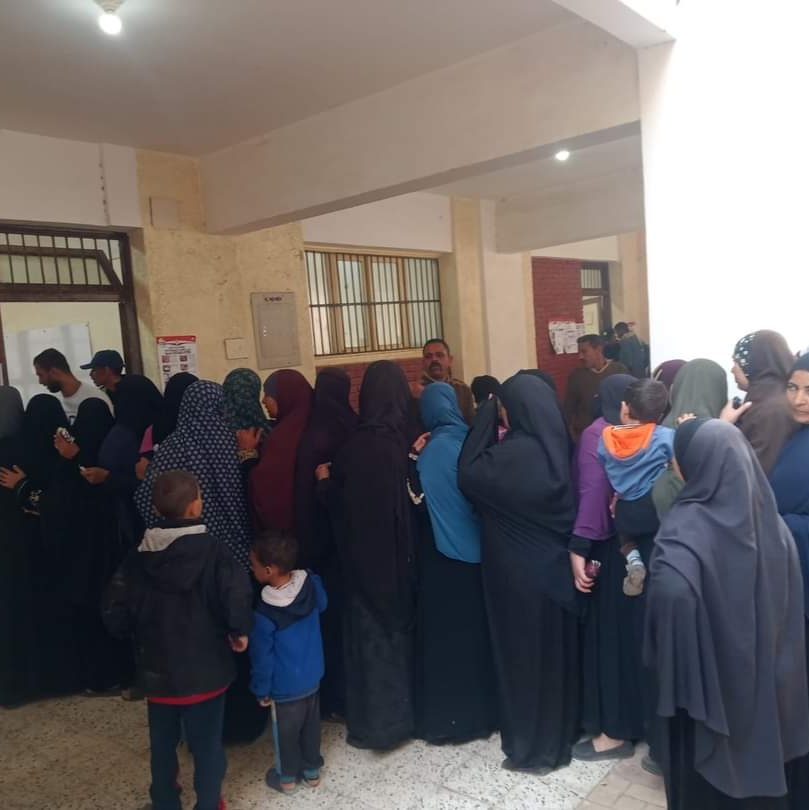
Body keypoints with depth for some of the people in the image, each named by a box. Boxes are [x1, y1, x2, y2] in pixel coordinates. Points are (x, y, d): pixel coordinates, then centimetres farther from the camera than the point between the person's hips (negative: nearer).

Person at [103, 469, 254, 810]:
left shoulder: (140, 556, -5)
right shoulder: (212, 550, -17)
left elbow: (115, 610, -3)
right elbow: (238, 594, -30)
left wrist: (136, 635, 15)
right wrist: (240, 631, -12)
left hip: (157, 671, 4)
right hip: (204, 671, -3)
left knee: (163, 745, 23)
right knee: (207, 746, 15)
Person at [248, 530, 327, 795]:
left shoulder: (265, 614, -31)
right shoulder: (311, 583, -18)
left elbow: (262, 657, -18)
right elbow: (322, 606, 6)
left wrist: (261, 690, -3)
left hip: (285, 688, -5)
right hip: (313, 677, 5)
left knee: (286, 732, 19)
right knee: (311, 726, 24)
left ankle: (287, 777, 39)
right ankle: (312, 770, 42)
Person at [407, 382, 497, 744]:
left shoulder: (429, 450, -15)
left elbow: (419, 500, -10)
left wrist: (413, 457, -10)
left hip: (441, 552, -4)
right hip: (475, 547, 4)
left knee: (444, 628, 8)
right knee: (475, 624, 17)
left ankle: (446, 715, 17)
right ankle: (482, 708, 28)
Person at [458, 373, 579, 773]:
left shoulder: (517, 451, -24)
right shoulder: (554, 443, 2)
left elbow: (469, 474, -21)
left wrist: (486, 415, -16)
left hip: (521, 569, -8)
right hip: (554, 561, 8)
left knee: (525, 650, 6)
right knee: (553, 645, 20)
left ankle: (534, 746, 20)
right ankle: (561, 730, 36)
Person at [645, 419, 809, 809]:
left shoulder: (688, 524, -25)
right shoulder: (769, 518, -6)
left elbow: (671, 588, -41)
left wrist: (668, 663, -25)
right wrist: (771, 656, 15)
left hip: (705, 673, -5)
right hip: (764, 672, 6)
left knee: (704, 769, 15)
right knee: (757, 756, 24)